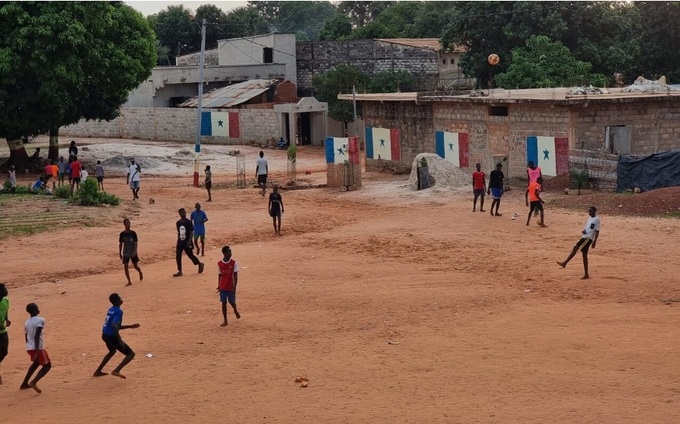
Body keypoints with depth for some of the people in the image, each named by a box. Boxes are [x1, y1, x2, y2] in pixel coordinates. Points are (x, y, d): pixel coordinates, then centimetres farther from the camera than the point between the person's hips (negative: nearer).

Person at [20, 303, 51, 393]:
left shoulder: (27, 322, 11)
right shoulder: (40, 320, -12)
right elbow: (37, 336, -22)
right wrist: (37, 351, -25)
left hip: (29, 348, 8)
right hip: (38, 348, -8)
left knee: (36, 363, 33)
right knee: (47, 365, 7)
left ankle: (24, 384, 35)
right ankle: (33, 382, -14)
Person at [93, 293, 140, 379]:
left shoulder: (111, 310, 12)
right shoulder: (118, 311, -16)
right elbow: (114, 326, -29)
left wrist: (130, 326, 22)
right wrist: (120, 341, -27)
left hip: (105, 335, 9)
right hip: (111, 336, -9)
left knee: (112, 351, 38)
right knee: (131, 354, -4)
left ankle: (98, 371, 41)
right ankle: (116, 371, -17)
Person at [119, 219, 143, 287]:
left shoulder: (133, 233, -6)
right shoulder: (122, 234, -1)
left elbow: (135, 243, -7)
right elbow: (120, 244, 7)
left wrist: (135, 251, -19)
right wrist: (120, 253, 5)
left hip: (133, 253, -2)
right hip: (125, 253, 2)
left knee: (135, 266, 7)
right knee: (126, 267, -7)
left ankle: (140, 273, 41)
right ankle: (129, 281, 1)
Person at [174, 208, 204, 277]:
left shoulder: (188, 222, -10)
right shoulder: (178, 223, 5)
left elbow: (191, 232, -12)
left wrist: (189, 241, -22)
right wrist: (178, 241, 16)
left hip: (187, 242, -5)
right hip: (180, 242, 5)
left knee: (190, 255, 5)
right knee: (178, 256, -2)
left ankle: (200, 264, 30)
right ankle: (179, 271, 6)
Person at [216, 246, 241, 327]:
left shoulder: (234, 263, -8)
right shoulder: (219, 264, -2)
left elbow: (235, 276, -8)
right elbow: (219, 275, 7)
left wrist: (234, 287, -12)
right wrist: (219, 286, 4)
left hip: (231, 287, -1)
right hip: (223, 287, 1)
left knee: (232, 301, 11)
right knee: (224, 303, -1)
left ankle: (235, 310, 45)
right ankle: (225, 321, 6)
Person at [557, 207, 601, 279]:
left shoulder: (596, 219, -6)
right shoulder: (589, 219, 20)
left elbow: (597, 231, -10)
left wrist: (594, 242, -16)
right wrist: (583, 231, 0)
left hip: (589, 238, -9)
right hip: (584, 237, 9)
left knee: (576, 247, -20)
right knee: (584, 255, 6)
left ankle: (564, 263, -26)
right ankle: (586, 275, 8)